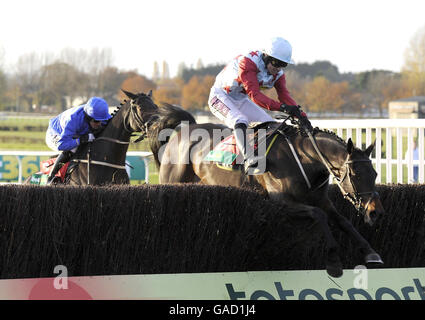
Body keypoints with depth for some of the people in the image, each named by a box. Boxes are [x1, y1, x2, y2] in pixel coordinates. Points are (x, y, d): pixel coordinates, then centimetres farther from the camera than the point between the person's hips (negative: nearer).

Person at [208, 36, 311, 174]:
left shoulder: (278, 73, -7)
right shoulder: (248, 62, -32)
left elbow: (284, 96, -14)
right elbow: (254, 94, -40)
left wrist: (301, 115, -31)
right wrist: (281, 107, -51)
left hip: (241, 100, 8)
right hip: (220, 96, -8)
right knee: (240, 121, -34)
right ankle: (247, 159, -47)